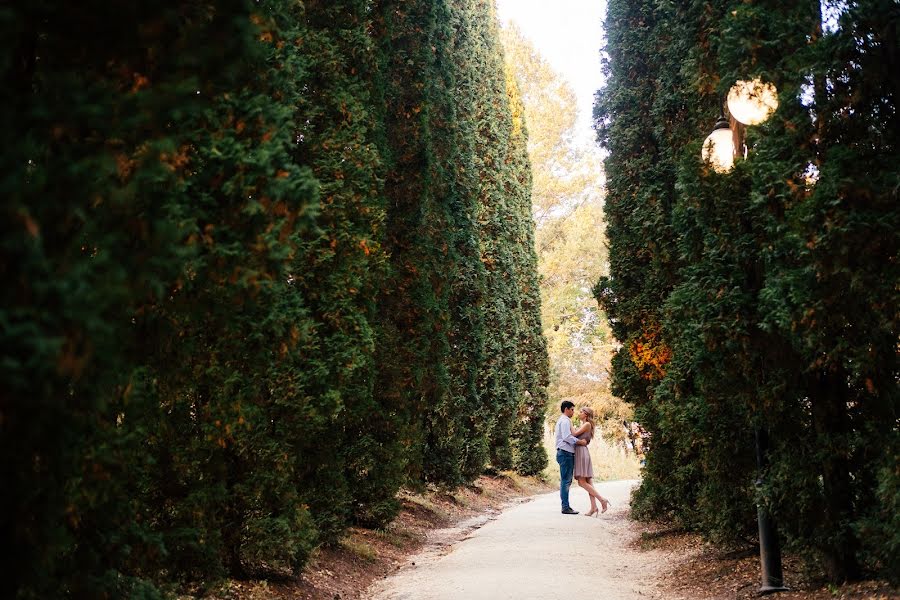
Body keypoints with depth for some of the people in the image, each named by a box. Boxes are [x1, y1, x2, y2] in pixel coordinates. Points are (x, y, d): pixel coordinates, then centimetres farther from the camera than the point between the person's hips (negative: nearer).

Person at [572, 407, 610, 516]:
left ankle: (602, 499, -14)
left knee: (582, 482, -12)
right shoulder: (583, 425, 20)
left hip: (582, 452, -9)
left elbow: (574, 434, -11)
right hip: (579, 452, 9)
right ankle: (593, 507, -4)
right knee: (588, 482, 1)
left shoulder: (587, 424, -7)